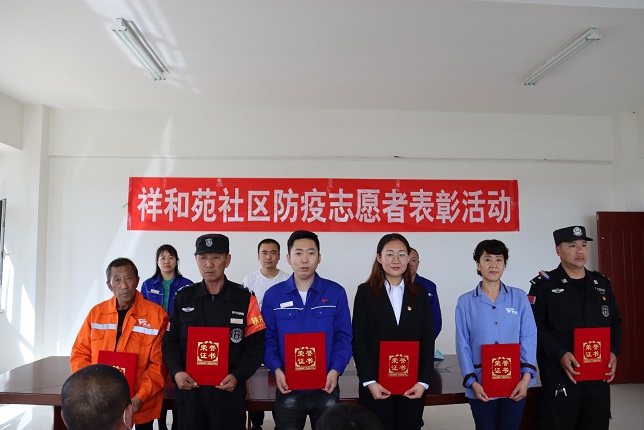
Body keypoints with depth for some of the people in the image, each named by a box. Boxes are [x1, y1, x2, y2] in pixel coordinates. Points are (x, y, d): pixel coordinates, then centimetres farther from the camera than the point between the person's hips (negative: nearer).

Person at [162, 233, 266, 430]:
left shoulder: (245, 298, -4)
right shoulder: (183, 297, 3)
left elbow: (255, 346, -3)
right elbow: (170, 341, 6)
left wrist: (237, 376, -16)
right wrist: (176, 372, -10)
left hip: (228, 390, -2)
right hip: (189, 389, 2)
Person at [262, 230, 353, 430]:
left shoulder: (336, 292, -2)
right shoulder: (273, 295, -1)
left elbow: (343, 336, -3)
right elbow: (267, 338, -1)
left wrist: (335, 370, -15)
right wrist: (277, 369, -15)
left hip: (326, 386, 0)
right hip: (288, 387, 0)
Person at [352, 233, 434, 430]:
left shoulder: (420, 294, 7)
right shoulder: (365, 292, 0)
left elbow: (427, 342, 5)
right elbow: (359, 341, -4)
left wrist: (423, 381, -4)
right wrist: (369, 382, -11)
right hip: (376, 386, -2)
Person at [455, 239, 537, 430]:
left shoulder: (519, 297, 2)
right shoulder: (465, 302, -1)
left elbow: (529, 338, 0)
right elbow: (463, 345, -2)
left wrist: (526, 377, -9)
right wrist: (471, 382, -9)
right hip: (481, 386, -1)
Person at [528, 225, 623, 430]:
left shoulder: (602, 283, 12)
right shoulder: (543, 285, -5)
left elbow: (615, 323, 15)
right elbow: (535, 327, -10)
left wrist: (613, 352, 0)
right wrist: (560, 354, -21)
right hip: (560, 377, -5)